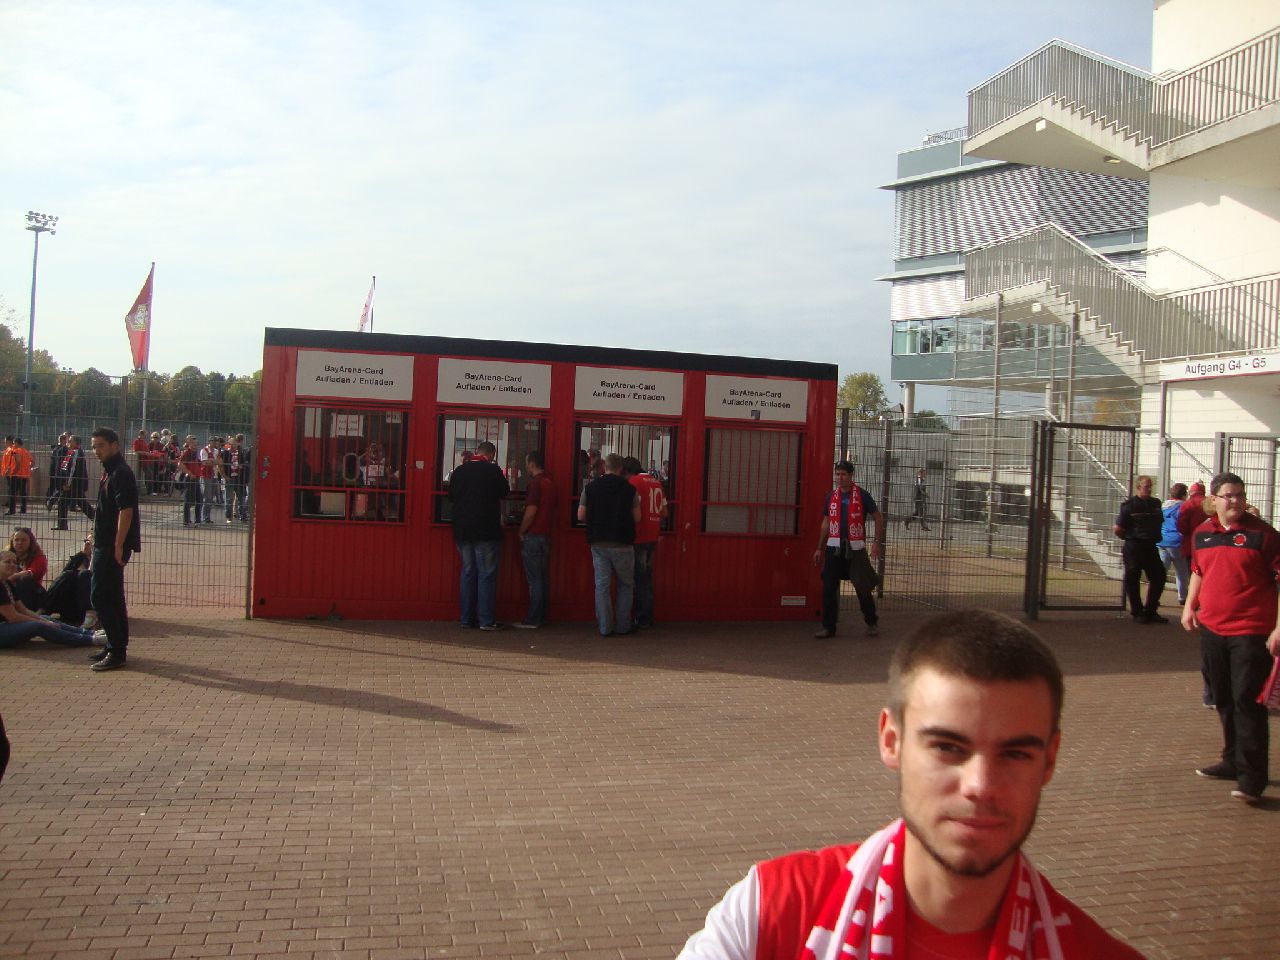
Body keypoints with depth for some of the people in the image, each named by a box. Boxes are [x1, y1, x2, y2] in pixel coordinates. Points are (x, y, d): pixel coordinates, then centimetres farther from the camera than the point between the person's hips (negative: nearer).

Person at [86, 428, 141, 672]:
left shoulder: (121, 474, -16)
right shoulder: (109, 472, 15)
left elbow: (126, 511, -22)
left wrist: (118, 546, -23)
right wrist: (97, 538, 22)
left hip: (113, 546, -10)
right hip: (105, 544, 10)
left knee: (100, 597, -9)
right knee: (112, 597, 15)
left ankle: (116, 651, -6)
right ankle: (117, 647, 22)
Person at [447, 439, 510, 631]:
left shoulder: (459, 470, 4)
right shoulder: (492, 469, -10)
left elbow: (451, 496, 11)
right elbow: (504, 492, 2)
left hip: (462, 530, 5)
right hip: (486, 530, -5)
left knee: (468, 573, 12)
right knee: (487, 575, 0)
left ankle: (467, 618, 13)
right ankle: (486, 620, -2)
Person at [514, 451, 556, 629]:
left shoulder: (535, 483, -14)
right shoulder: (550, 483, 13)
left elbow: (531, 512, -18)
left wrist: (521, 532, -7)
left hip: (533, 536, -9)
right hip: (546, 534, 9)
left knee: (534, 579, -7)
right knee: (543, 578, 11)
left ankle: (532, 620, -5)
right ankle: (541, 616, 15)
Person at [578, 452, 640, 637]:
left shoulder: (591, 487, 0)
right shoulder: (629, 489, -5)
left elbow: (581, 516, 0)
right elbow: (637, 518, -3)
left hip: (598, 543, 2)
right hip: (622, 543, -2)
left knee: (602, 585, 7)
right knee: (625, 585, 11)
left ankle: (604, 627, 7)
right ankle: (622, 626, 10)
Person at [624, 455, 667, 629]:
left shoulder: (635, 482, -10)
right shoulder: (657, 483, 14)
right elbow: (664, 513, 16)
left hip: (639, 538, -7)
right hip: (653, 537, 7)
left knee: (639, 579, -2)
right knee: (647, 577, 15)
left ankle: (642, 620, 1)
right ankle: (648, 617, 19)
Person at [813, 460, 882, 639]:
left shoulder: (862, 495, -4)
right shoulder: (831, 496, 8)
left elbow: (878, 518, 1)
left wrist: (876, 542, -8)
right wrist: (820, 548, 14)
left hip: (855, 549, -3)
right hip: (834, 548, 3)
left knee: (862, 587, 3)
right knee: (828, 588, 0)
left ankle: (872, 622, 24)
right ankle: (828, 627, 9)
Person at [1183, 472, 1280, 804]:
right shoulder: (1201, 534, 8)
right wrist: (1190, 605, 15)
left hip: (1251, 633, -6)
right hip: (1211, 628, 6)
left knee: (1247, 702, -8)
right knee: (1224, 701, 16)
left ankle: (1252, 777, -4)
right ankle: (1233, 761, 30)